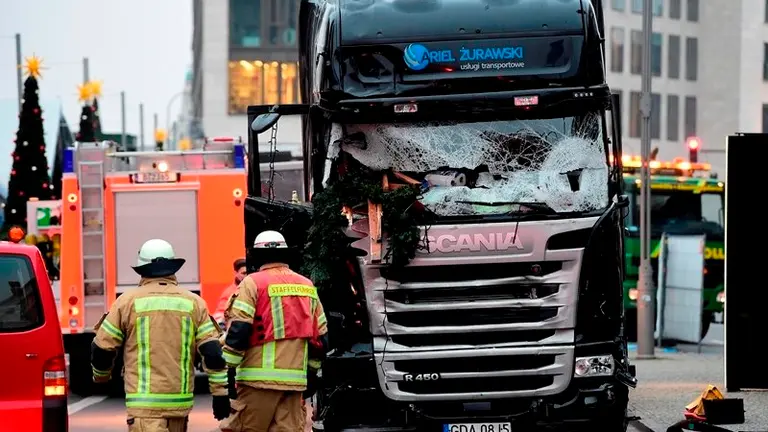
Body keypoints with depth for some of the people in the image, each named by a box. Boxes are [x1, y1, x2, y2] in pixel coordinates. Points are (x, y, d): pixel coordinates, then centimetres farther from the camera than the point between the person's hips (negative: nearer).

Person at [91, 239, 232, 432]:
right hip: (179, 401, 4)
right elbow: (213, 351, 1)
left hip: (145, 402, -4)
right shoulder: (193, 303, 6)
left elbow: (102, 348, 6)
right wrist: (220, 393, 5)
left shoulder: (128, 302, 0)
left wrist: (101, 376, 26)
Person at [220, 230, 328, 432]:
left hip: (260, 377, -5)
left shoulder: (253, 283, -3)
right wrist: (312, 371, 28)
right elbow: (320, 336, 19)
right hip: (296, 378, 5)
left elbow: (238, 330, -11)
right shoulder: (307, 287, 15)